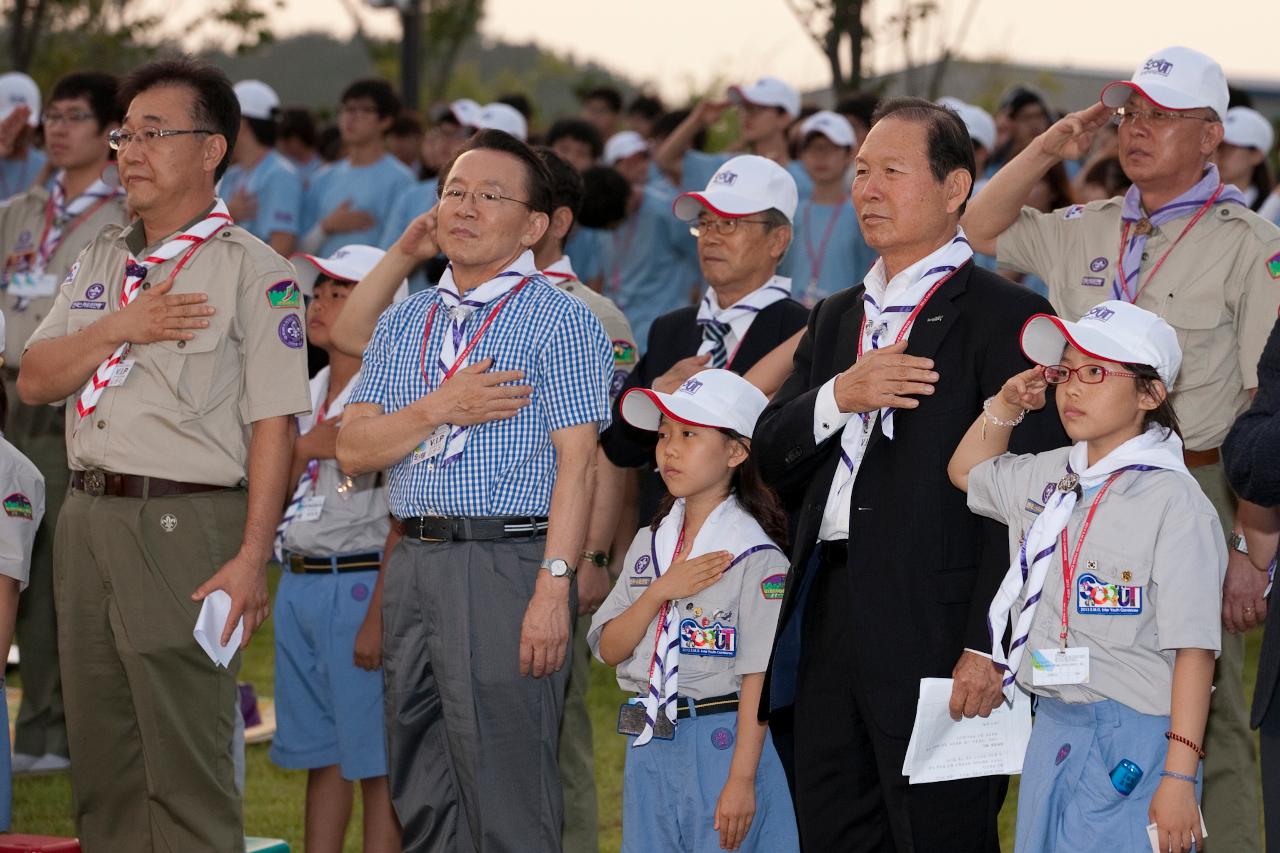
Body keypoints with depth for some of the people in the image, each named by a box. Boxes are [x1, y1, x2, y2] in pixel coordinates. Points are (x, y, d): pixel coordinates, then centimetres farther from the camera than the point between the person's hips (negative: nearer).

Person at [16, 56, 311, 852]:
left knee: (185, 769, -7)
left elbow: (273, 423, -11)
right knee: (102, 756, 11)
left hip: (183, 524, -7)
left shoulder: (254, 272, -5)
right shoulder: (101, 261, 17)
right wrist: (122, 328, -8)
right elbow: (34, 380, 9)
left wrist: (251, 558, -18)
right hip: (88, 517, 7)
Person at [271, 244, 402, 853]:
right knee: (319, 756, 12)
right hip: (297, 586, 8)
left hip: (358, 587, -8)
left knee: (375, 761, -4)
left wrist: (378, 616, -19)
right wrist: (302, 448, -5)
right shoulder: (307, 396, 15)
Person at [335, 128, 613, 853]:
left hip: (507, 564, -6)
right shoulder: (403, 324, 17)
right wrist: (438, 408, -8)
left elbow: (576, 465, -9)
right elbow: (354, 451, 9)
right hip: (413, 563, 6)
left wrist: (553, 587, -18)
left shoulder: (560, 320, -2)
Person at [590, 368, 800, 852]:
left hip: (721, 741, -6)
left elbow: (758, 677, -13)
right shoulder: (650, 544, 11)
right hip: (649, 746, 6)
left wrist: (741, 779, -18)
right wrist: (661, 591, -11)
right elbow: (608, 648, 5)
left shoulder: (755, 556, -9)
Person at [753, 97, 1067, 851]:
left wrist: (989, 646, -18)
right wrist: (839, 397, -7)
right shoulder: (836, 318, 20)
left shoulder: (1006, 318, -5)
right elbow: (772, 456, 13)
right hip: (828, 623, 7)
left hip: (936, 633, -7)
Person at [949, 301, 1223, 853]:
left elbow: (1193, 649, -14)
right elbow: (967, 471, 32)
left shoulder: (1172, 502, -12)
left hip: (1132, 744, -7)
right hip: (1052, 731, 7)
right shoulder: (1050, 478, 10)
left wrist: (1179, 777, -18)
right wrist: (1005, 406, 13)